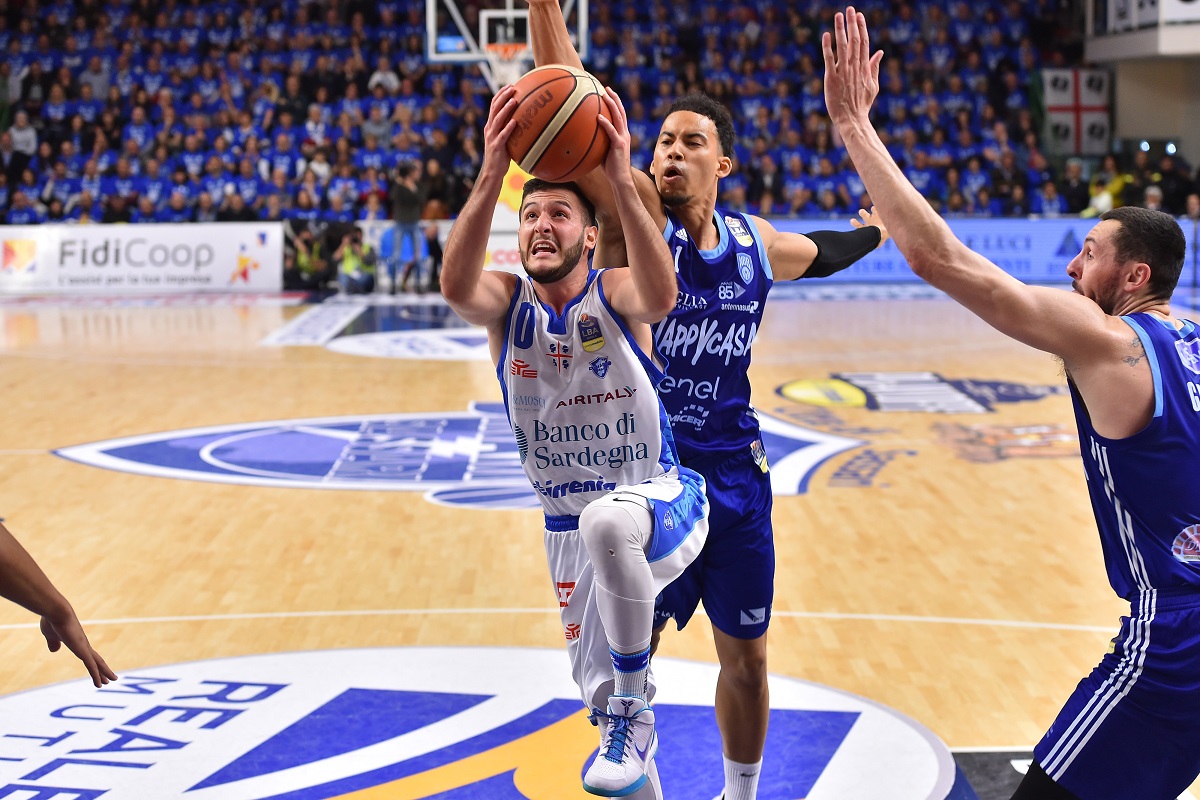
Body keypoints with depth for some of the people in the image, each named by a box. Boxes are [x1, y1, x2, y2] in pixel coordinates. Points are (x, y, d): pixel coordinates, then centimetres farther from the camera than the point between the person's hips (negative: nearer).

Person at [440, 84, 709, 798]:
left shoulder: (614, 295, -11)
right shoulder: (505, 303, -5)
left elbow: (661, 297, -37)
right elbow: (457, 286, -30)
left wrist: (621, 181, -46)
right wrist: (493, 173, -42)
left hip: (665, 501, -4)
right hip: (571, 530, 4)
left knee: (607, 522, -40)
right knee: (600, 696, 10)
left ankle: (636, 712, -23)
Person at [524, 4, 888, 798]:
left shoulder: (757, 242, 2)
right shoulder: (635, 217, -11)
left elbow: (817, 254, 27)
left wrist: (875, 233, 44)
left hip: (733, 470, 4)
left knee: (745, 657, 14)